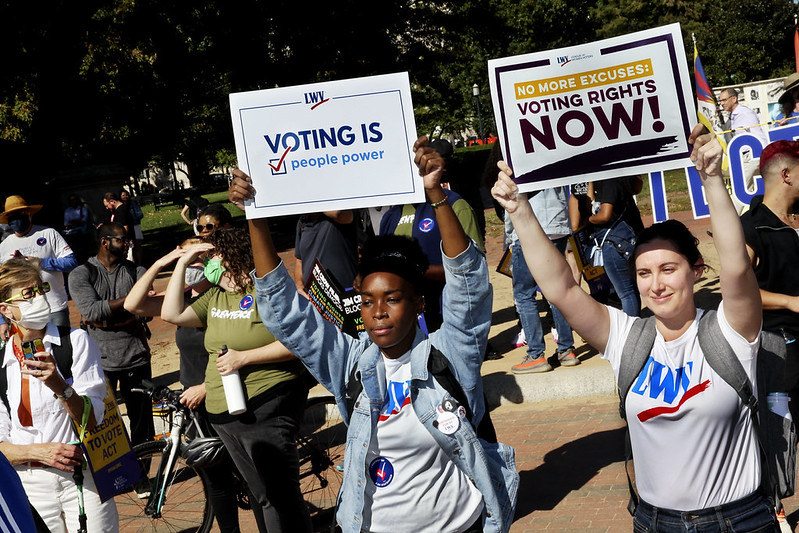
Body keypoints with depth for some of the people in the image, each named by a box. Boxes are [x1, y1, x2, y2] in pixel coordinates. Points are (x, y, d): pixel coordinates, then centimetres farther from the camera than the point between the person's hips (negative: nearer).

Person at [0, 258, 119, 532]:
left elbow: (92, 420, -11)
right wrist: (37, 451, -17)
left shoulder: (76, 341, -7)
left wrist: (59, 386, -26)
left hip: (82, 479, -2)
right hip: (30, 486, 2)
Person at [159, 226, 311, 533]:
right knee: (260, 495, 18)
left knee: (279, 499, -7)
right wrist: (182, 264, 3)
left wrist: (244, 357, -19)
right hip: (222, 413, 8)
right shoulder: (215, 296, 12)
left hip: (265, 408, -8)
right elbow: (172, 314, 5)